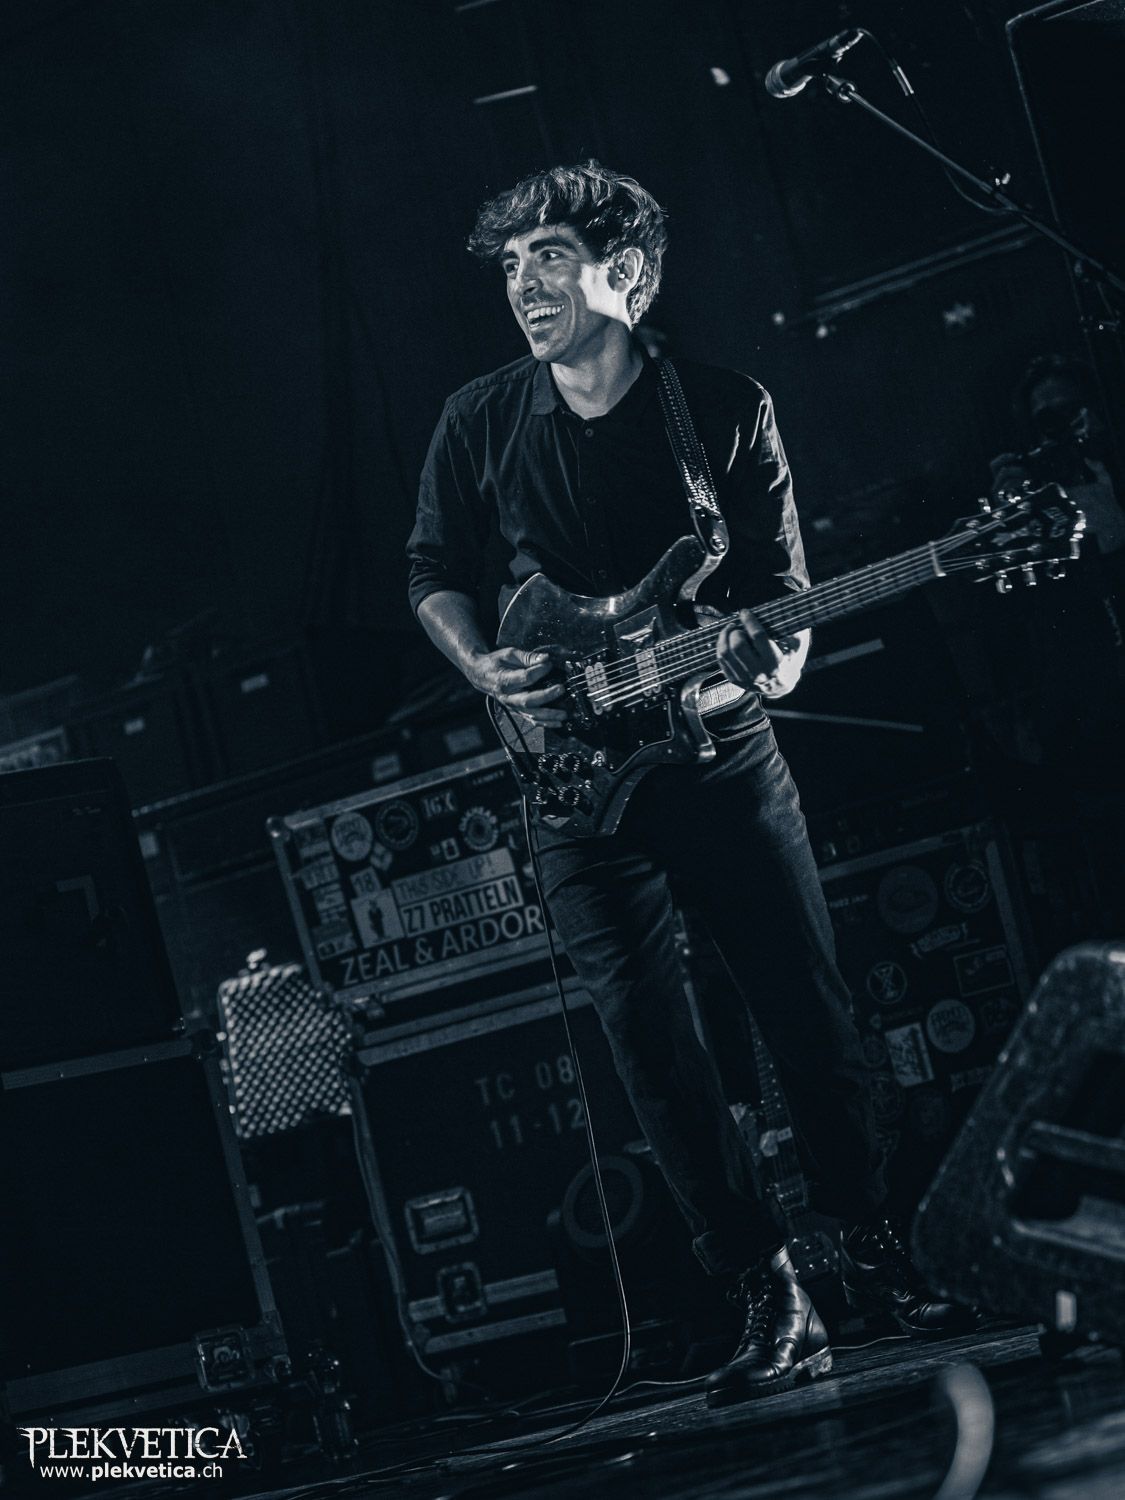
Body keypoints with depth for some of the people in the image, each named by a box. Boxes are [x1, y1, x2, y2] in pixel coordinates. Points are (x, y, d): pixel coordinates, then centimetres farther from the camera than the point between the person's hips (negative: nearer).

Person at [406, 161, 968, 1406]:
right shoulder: (481, 422, 0)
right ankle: (771, 1302, 5)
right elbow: (434, 571, 12)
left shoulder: (727, 412, -3)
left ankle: (876, 1257, 17)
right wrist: (488, 671, -6)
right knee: (652, 1047, -3)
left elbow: (783, 588, -1)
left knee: (812, 1013, 1)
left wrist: (769, 663, -23)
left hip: (723, 753, 0)